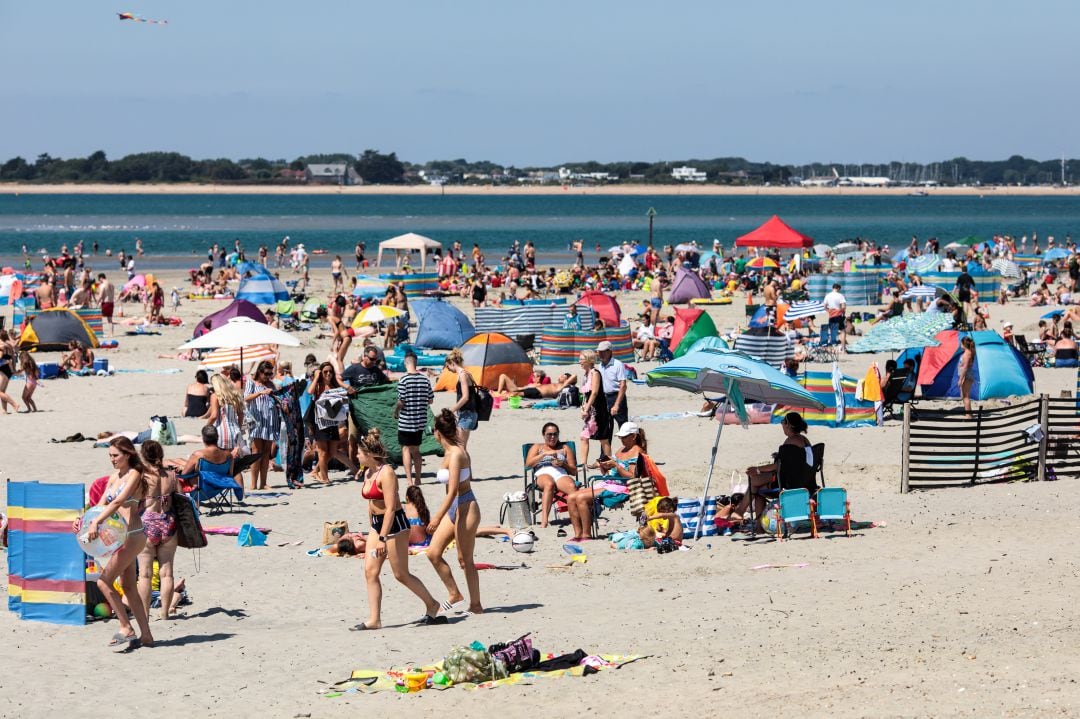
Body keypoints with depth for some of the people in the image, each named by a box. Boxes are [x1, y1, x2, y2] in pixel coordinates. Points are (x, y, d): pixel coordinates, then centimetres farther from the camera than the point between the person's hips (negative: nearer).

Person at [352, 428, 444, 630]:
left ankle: (431, 605, 20)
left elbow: (390, 508, -24)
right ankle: (374, 619, -1)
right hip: (377, 524, 9)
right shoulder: (368, 473, 9)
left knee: (401, 574, 0)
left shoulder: (386, 473, -19)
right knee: (370, 571, -1)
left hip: (395, 524, -9)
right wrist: (373, 531, 19)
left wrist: (383, 538, -26)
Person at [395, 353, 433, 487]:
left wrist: (395, 411, 3)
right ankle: (417, 478, 20)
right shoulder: (424, 378, 1)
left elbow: (401, 401, -16)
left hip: (406, 421, -5)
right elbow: (430, 400, 7)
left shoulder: (404, 379, -14)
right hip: (421, 421, 5)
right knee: (416, 450, 16)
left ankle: (409, 479, -6)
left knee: (406, 449, 1)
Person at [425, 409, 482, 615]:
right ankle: (455, 595, 15)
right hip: (454, 509, 9)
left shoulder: (455, 455, -20)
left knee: (465, 559, 0)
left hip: (465, 508, -9)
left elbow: (452, 492, -24)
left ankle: (476, 605, 11)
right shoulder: (456, 450, 7)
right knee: (433, 553, 7)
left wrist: (438, 518, -24)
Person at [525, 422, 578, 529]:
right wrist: (545, 454, -1)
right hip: (543, 474, -1)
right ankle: (544, 520, -54)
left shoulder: (565, 448, 30)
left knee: (572, 486, -37)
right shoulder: (537, 447, 29)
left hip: (561, 475, 1)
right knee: (549, 484, -41)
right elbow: (528, 464, 9)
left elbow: (574, 471, 21)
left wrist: (563, 464, 0)